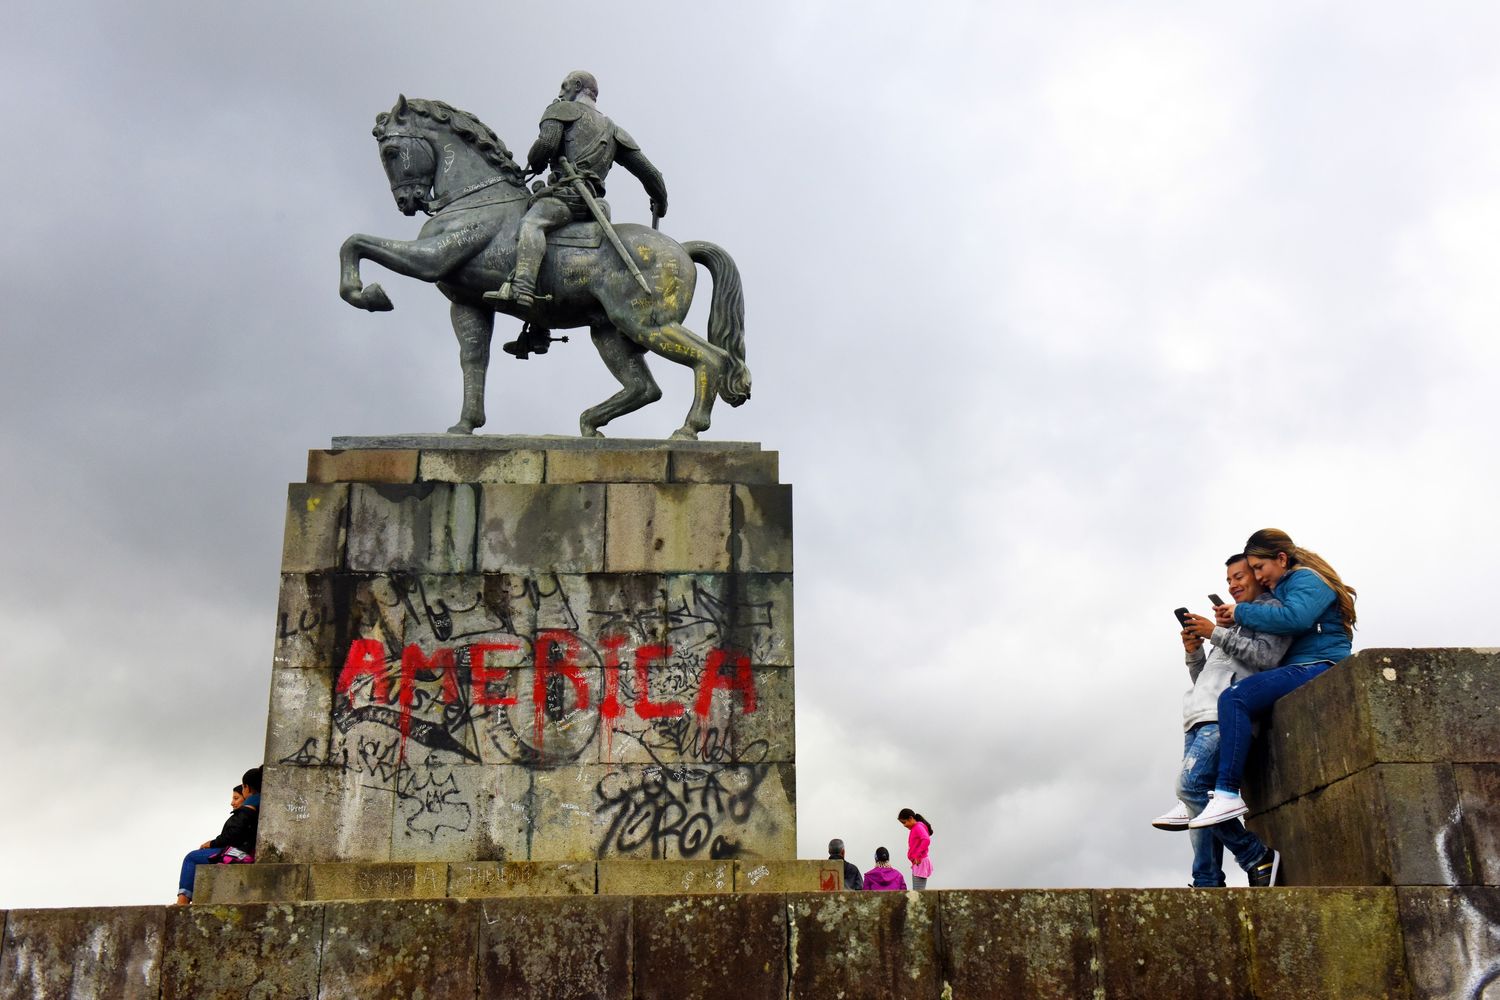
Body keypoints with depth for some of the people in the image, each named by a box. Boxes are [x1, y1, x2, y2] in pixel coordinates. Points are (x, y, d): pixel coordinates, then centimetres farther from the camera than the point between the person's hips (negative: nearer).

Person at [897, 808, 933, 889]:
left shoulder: (918, 827, -11)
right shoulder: (914, 828, 18)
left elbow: (926, 840, -27)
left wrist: (918, 855, -23)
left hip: (920, 863, -10)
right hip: (916, 864, 10)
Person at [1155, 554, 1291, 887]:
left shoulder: (1271, 609, 10)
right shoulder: (1232, 624, 34)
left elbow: (1267, 656, -10)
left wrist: (1216, 633, -8)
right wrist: (1193, 652, 12)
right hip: (1199, 720, 9)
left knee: (1190, 785, -24)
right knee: (1199, 803, -3)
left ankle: (1258, 857, -16)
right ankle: (1207, 886, -8)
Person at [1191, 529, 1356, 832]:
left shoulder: (1306, 579, -2)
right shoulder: (1283, 589, 27)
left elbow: (1294, 618, -23)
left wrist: (1242, 612, -12)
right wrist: (1233, 619, 3)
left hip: (1318, 668, -11)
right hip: (1298, 671, 11)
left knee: (1234, 698, -27)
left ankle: (1227, 793, -35)